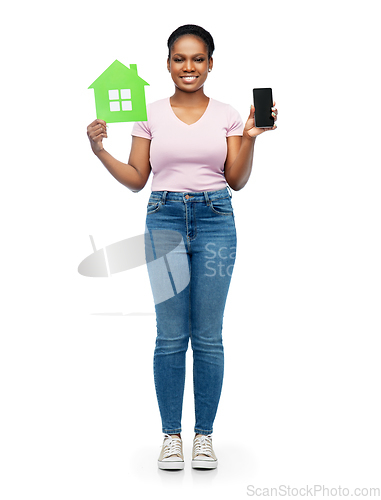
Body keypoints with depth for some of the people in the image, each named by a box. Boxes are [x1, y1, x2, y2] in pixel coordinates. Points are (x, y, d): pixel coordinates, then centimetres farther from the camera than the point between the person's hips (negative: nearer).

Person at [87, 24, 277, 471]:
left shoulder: (227, 115, 7)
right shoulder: (151, 114, 7)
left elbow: (237, 181, 5)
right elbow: (136, 179, 7)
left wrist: (250, 138, -7)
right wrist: (100, 152, -5)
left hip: (215, 220, 0)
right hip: (164, 219, 0)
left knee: (208, 335, 2)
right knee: (170, 335, 1)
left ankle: (204, 434, 17)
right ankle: (171, 434, 15)